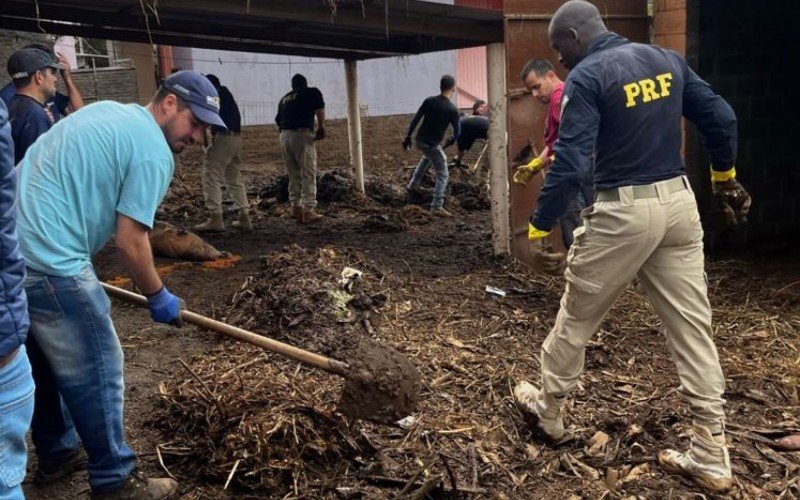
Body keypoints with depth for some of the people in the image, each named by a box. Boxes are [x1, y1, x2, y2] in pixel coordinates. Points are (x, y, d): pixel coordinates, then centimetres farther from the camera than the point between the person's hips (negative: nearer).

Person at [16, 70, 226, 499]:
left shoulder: (105, 112, 17)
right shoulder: (154, 152, -11)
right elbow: (129, 240, -14)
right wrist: (158, 297, 1)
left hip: (13, 249, 10)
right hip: (49, 265, -10)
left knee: (46, 358, 25)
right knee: (96, 373, 3)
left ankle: (56, 449, 42)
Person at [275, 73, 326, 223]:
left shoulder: (284, 98, 24)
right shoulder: (311, 92, 10)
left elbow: (278, 120, 21)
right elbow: (319, 108, -9)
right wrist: (321, 127, -10)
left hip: (284, 136, 5)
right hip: (302, 134, -5)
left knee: (293, 174, 14)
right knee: (308, 174, -4)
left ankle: (296, 207, 15)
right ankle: (308, 211, -9)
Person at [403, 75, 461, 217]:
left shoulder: (429, 101, -1)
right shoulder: (452, 109, -12)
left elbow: (415, 120, 2)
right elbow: (457, 132, -4)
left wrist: (407, 136, 11)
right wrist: (451, 141, 17)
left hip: (419, 140, 6)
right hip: (432, 145, -6)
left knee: (427, 156, 38)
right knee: (443, 175, 5)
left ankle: (413, 185, 40)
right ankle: (437, 207, -2)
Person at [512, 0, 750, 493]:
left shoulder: (587, 76, -11)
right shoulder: (667, 58, 9)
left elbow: (570, 161, -20)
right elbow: (721, 117, 12)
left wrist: (540, 230, -15)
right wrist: (725, 176, 27)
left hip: (624, 211, -6)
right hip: (679, 202, 7)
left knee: (576, 318, 13)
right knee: (693, 326, 10)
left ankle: (549, 412, 33)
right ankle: (712, 456, 16)